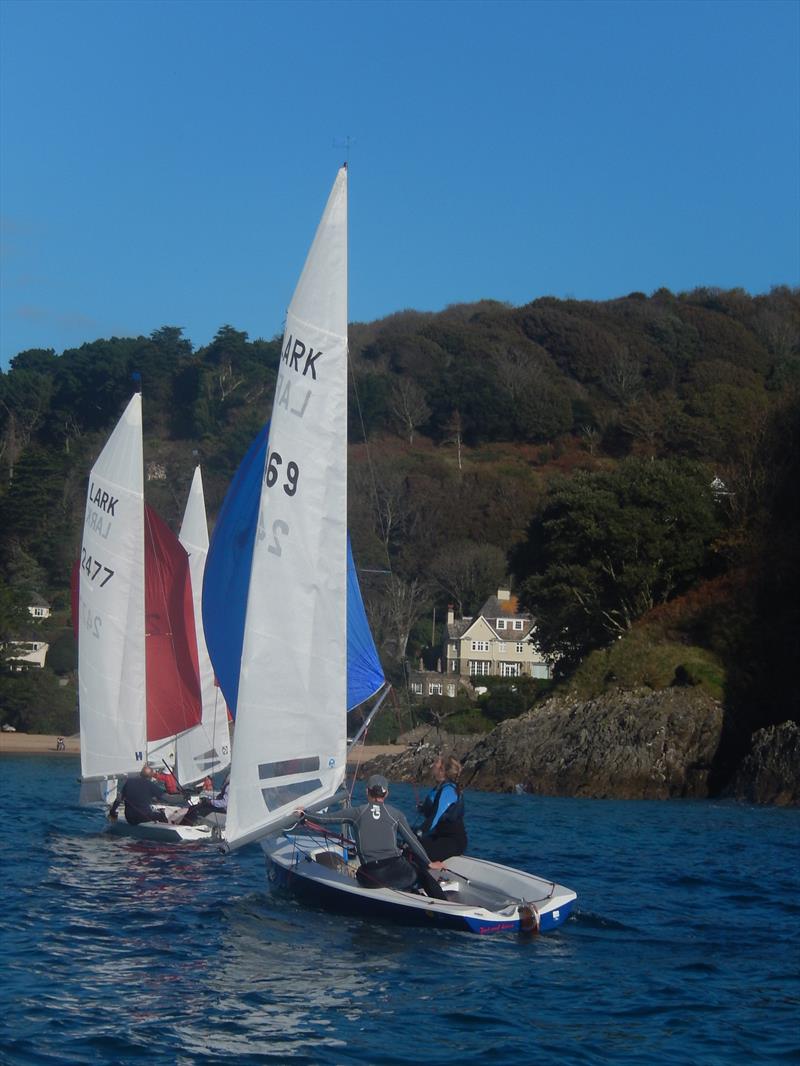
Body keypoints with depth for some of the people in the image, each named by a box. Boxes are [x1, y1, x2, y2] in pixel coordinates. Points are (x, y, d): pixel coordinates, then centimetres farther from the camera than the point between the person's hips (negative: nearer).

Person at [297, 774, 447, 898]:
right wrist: (429, 863, 24)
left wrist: (304, 814, 26)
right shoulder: (396, 814, 8)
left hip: (371, 878, 1)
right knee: (421, 872, 27)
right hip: (397, 873, 0)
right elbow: (412, 841, 12)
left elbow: (325, 818, 8)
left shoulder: (356, 813, 7)